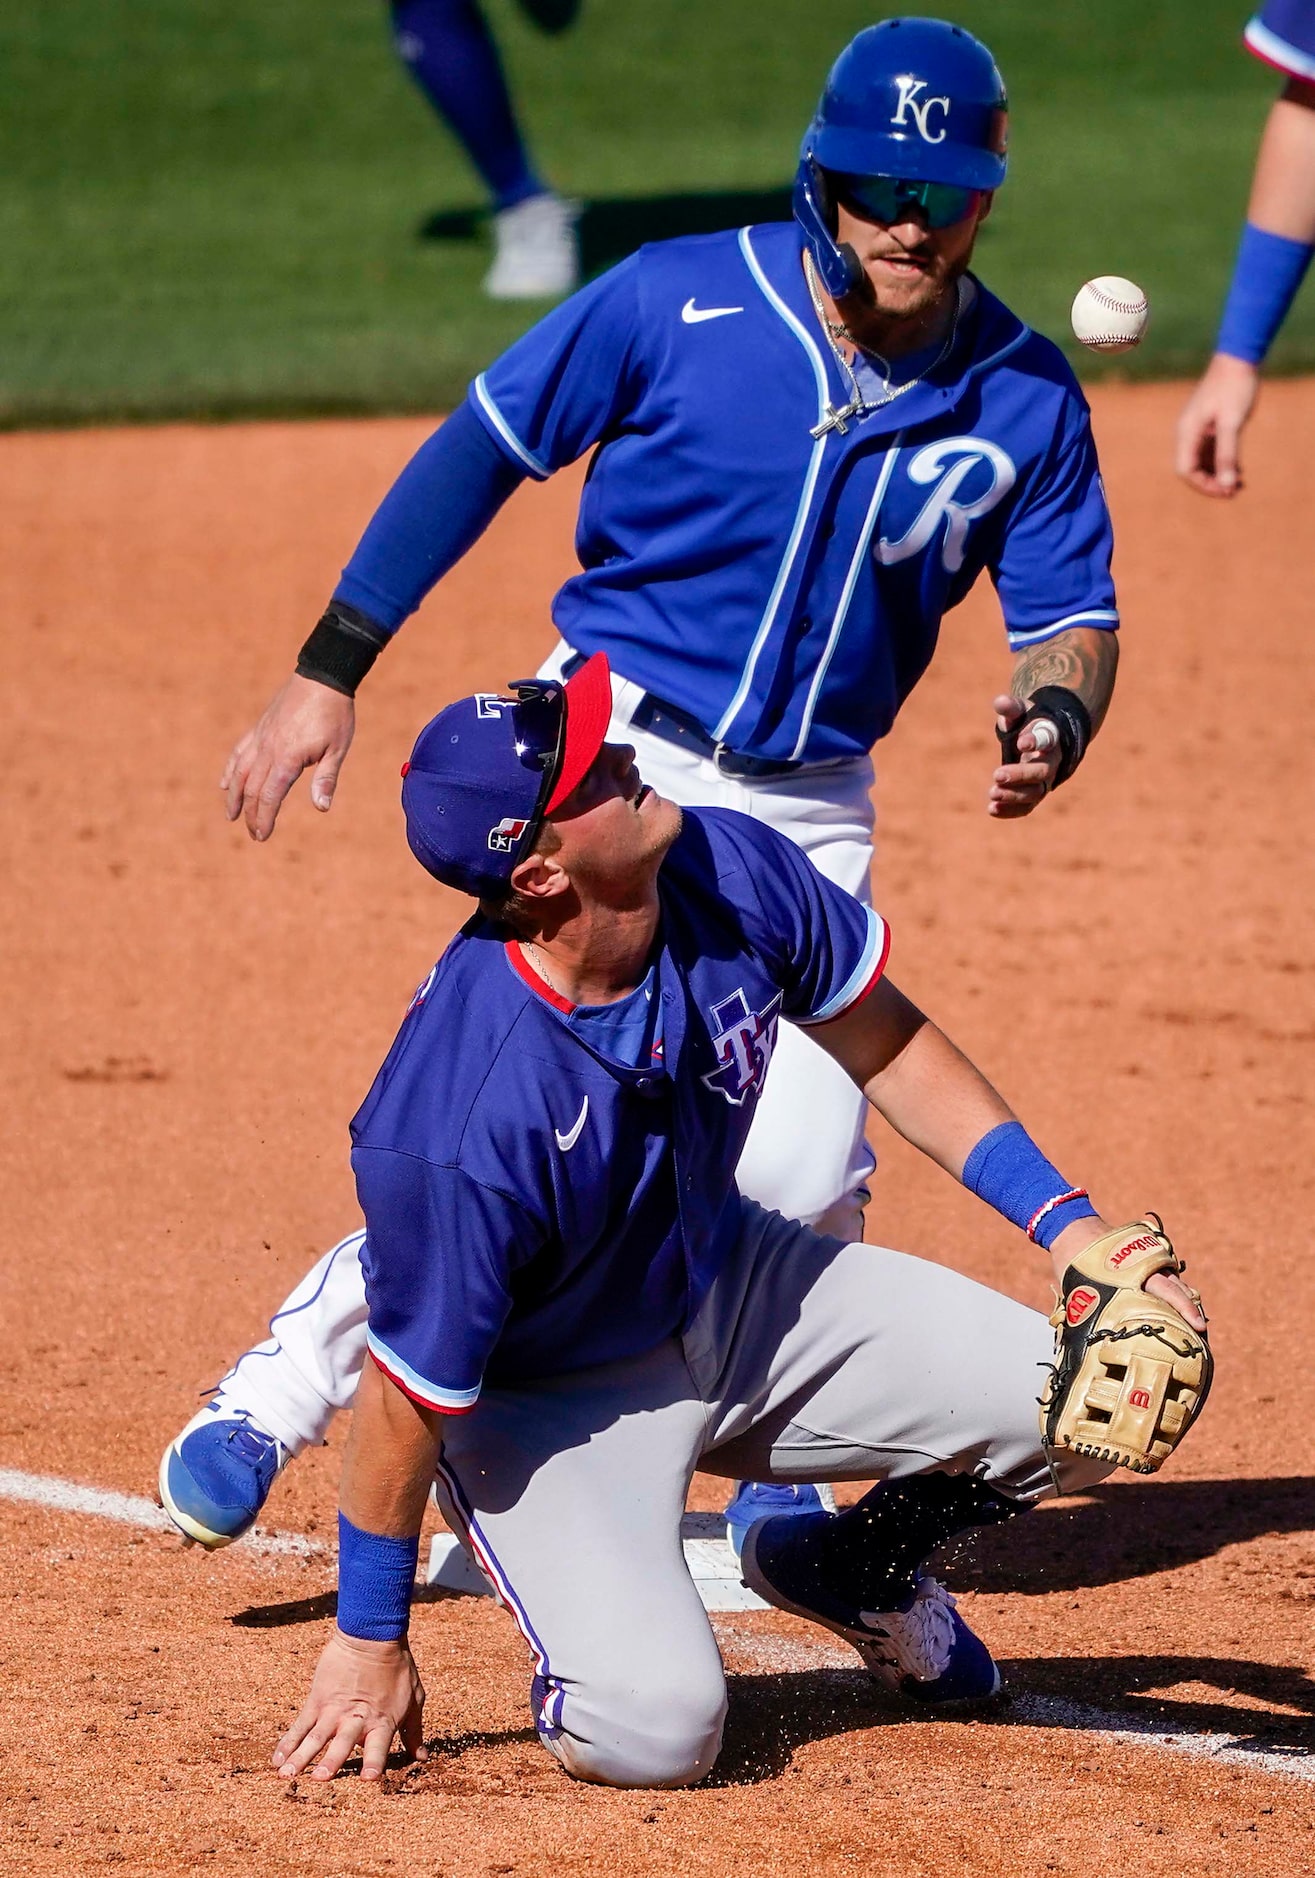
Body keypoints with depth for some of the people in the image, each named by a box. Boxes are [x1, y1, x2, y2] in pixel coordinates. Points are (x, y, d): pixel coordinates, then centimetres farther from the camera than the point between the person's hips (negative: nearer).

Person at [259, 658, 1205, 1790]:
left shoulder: (732, 877, -19)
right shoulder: (467, 1124, -37)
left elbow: (886, 1044, 1)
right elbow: (411, 1395, -25)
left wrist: (1068, 1223, -5)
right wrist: (368, 1642, -14)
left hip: (728, 1296, 6)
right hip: (548, 1397, -6)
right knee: (656, 1727, -28)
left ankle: (857, 1565, 24)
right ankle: (596, 1616, 9)